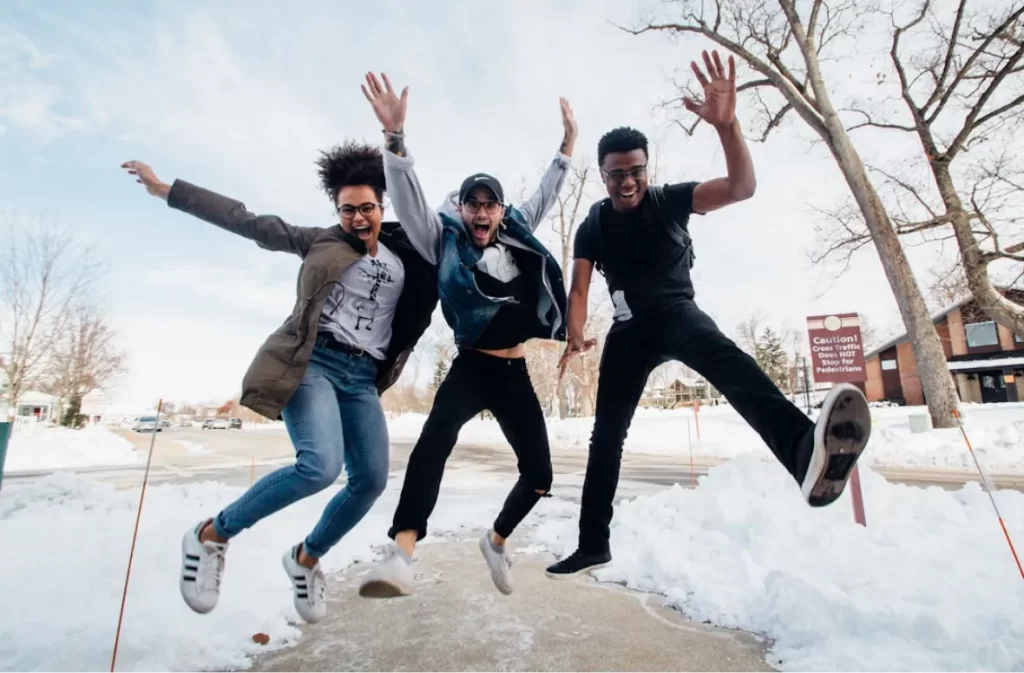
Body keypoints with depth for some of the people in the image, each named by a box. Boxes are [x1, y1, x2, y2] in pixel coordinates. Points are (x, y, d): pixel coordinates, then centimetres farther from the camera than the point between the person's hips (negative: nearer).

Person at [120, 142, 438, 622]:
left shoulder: (407, 259, 14)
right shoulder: (321, 242, 7)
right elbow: (249, 223, 5)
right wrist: (166, 190, 4)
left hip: (362, 378, 4)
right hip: (312, 362, -4)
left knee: (371, 479, -3)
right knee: (321, 466, -25)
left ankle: (305, 558, 23)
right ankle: (211, 535, 1)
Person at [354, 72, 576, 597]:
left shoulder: (516, 235, 13)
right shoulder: (445, 241, 3)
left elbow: (545, 195, 25)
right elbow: (408, 199, -11)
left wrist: (568, 143, 26)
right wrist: (395, 136, -22)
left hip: (515, 373, 5)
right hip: (471, 367, -4)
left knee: (539, 474, 5)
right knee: (438, 433, -37)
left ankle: (496, 540, 32)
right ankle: (401, 552, -38)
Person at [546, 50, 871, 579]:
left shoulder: (671, 200, -5)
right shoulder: (592, 227, 0)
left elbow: (742, 187, -19)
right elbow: (579, 288, -8)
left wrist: (726, 124, -35)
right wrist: (575, 337, -26)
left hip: (676, 313, -2)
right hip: (629, 329, 3)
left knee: (722, 356, -39)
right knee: (606, 431, 1)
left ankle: (806, 449, -67)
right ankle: (593, 545, 13)